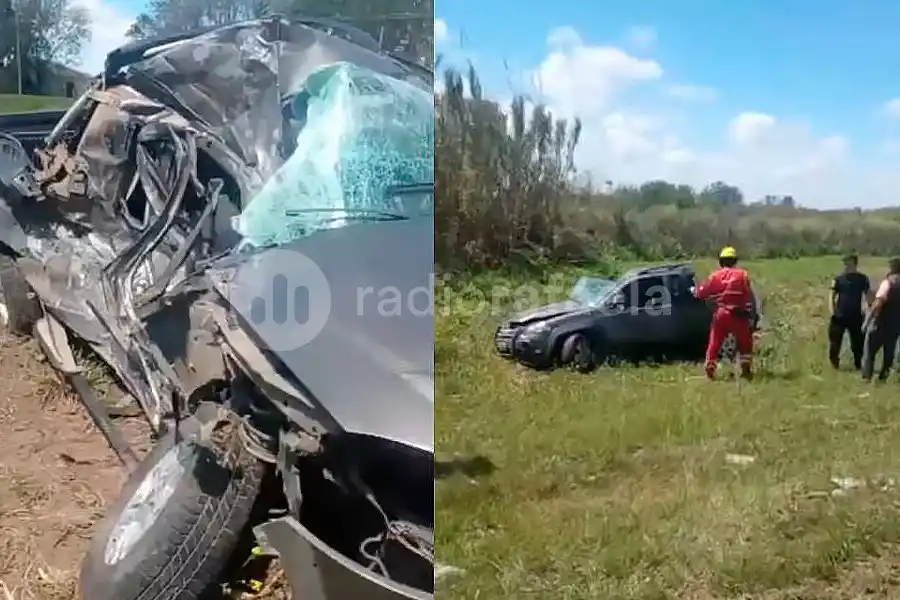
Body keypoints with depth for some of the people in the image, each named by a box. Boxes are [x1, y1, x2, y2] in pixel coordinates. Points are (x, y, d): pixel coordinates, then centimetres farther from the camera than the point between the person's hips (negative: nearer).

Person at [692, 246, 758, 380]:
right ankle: (746, 369, 13)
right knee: (745, 342, 15)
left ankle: (710, 369, 9)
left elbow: (702, 292, 6)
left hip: (721, 314, 1)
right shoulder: (743, 275, -1)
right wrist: (753, 314, 0)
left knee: (714, 342, 11)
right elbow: (751, 297, -5)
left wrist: (694, 290, 27)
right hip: (739, 315, -1)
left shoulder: (716, 275, 1)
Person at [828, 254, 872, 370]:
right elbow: (832, 296, 2)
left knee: (858, 342, 5)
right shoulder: (839, 279, -2)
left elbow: (868, 295, 4)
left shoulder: (862, 279, -1)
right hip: (839, 316, 0)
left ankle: (858, 364, 19)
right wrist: (833, 312, -8)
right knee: (835, 341, 2)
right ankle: (834, 363, 16)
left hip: (856, 316, 0)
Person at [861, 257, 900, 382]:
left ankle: (867, 377, -1)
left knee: (869, 351, 3)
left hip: (880, 323, -6)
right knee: (889, 351, 14)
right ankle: (883, 377, 17)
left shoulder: (888, 282, -13)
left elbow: (878, 304, -20)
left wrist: (867, 321, -18)